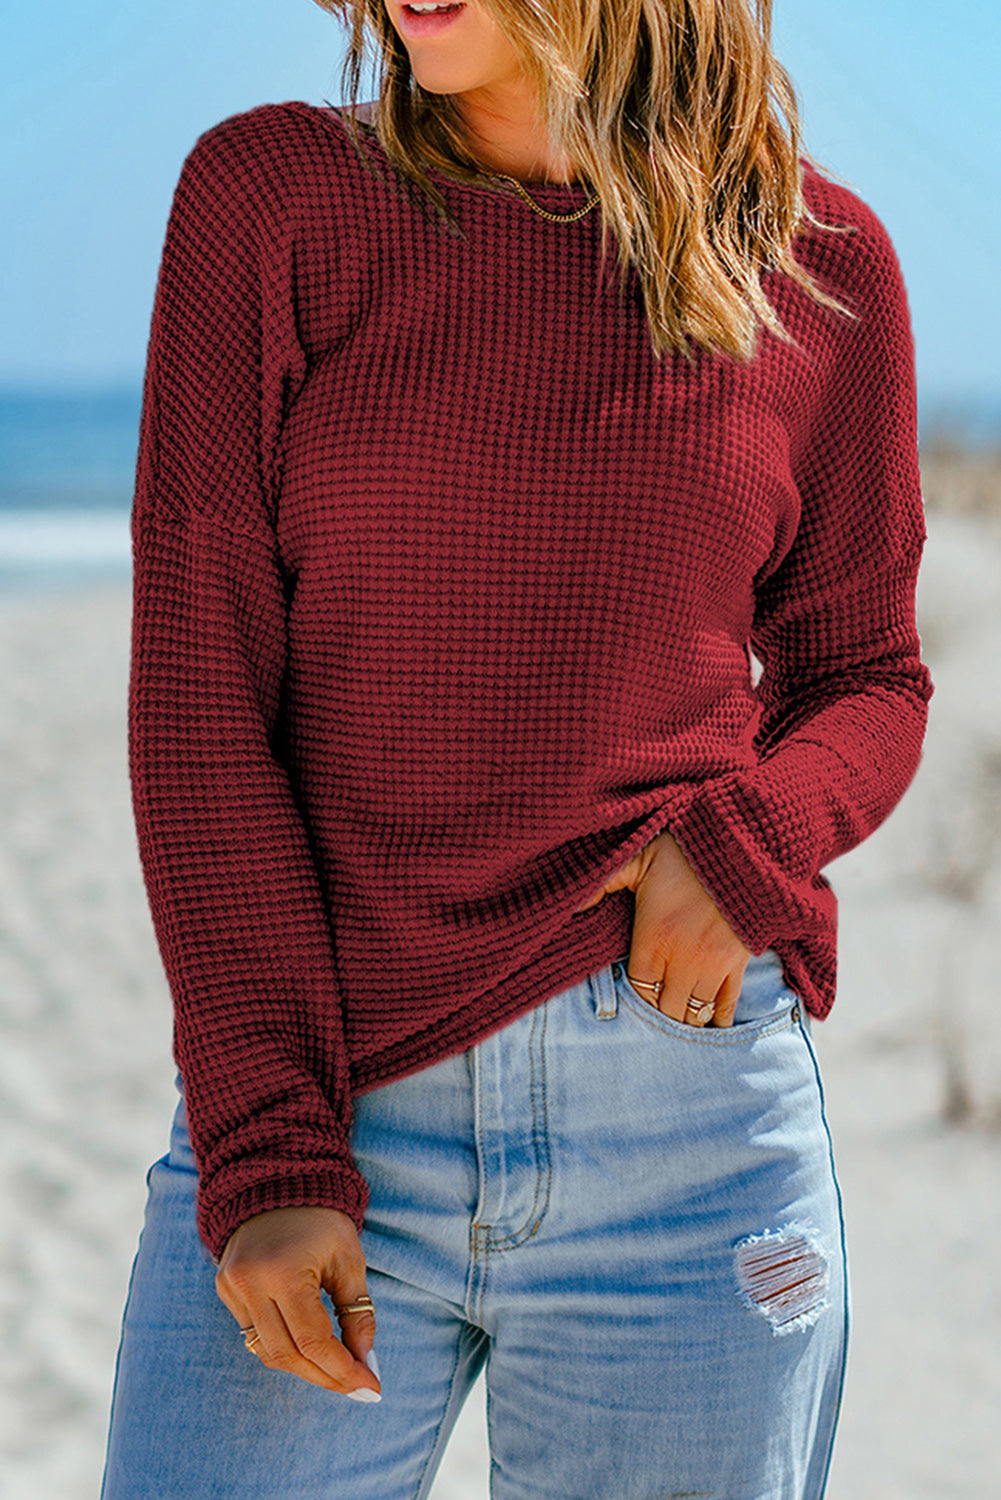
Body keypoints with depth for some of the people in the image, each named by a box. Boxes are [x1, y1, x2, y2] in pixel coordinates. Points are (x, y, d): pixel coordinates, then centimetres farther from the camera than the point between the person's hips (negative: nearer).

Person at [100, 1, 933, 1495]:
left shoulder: (822, 262, 3)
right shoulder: (264, 194, 0)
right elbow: (196, 691, -4)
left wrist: (748, 836, -10)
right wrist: (266, 1148, -10)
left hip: (687, 1116, 1)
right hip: (322, 1111, 0)